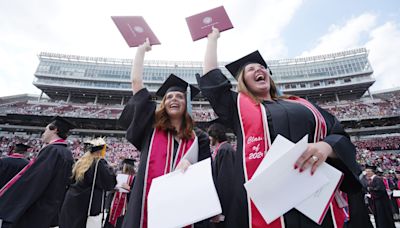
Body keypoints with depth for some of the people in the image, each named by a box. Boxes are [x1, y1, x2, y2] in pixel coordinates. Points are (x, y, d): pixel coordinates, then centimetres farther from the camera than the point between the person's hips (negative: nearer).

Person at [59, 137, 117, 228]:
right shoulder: (100, 163, -16)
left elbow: (72, 180, 19)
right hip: (85, 205, -7)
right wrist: (110, 169, -6)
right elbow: (110, 183, -19)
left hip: (71, 201, 7)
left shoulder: (81, 161, 7)